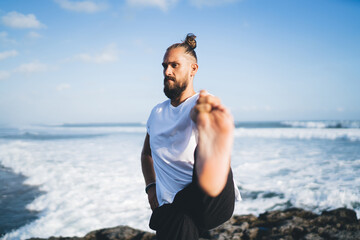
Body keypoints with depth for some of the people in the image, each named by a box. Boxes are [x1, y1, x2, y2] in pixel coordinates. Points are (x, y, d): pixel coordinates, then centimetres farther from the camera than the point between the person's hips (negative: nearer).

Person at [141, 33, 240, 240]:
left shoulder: (203, 104, 2)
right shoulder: (157, 113, 18)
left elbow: (197, 113, -24)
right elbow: (146, 152, 31)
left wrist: (201, 112, -48)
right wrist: (151, 186, 15)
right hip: (172, 207, 5)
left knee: (204, 152, -34)